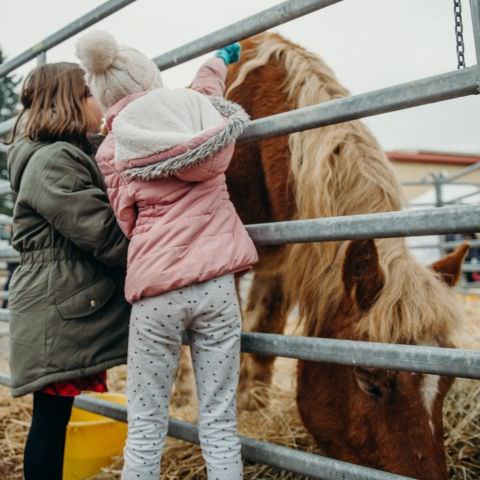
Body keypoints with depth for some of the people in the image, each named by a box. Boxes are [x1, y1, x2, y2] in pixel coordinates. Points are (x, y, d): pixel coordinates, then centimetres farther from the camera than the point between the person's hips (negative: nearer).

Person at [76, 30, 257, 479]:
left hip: (154, 290, -1)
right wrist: (220, 59, 54)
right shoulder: (193, 108, 8)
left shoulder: (110, 152, 4)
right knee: (219, 424, 7)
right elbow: (207, 86, 33)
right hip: (215, 284, 2)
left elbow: (128, 222, 11)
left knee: (145, 429, 9)